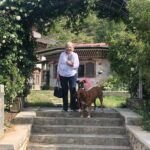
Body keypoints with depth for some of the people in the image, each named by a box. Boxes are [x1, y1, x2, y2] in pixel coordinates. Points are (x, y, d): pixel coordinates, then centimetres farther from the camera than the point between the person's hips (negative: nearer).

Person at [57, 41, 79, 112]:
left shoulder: (75, 55, 3)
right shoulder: (62, 54, 6)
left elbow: (77, 65, 1)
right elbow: (59, 64, 9)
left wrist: (72, 64, -18)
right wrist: (58, 73, 6)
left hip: (72, 75, -1)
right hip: (63, 75, 1)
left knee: (73, 90, -5)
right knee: (64, 91, 6)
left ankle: (73, 106, 7)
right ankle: (65, 107, 15)